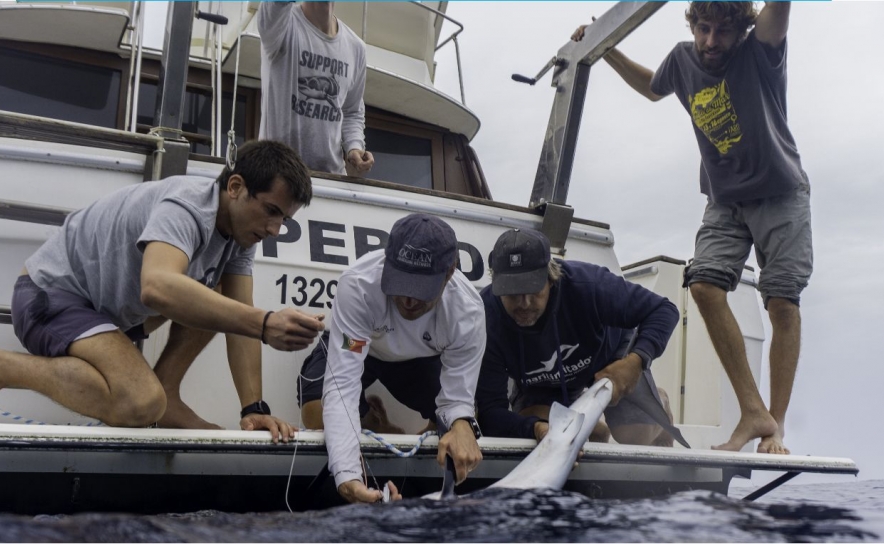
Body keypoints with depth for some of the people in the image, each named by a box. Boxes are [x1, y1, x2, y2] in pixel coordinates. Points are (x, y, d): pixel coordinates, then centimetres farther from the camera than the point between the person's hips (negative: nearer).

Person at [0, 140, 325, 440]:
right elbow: (158, 287, -48)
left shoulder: (241, 228, -3)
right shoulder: (187, 206, -29)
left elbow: (240, 313, -5)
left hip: (113, 305, 9)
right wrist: (264, 325, -53)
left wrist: (254, 408, -14)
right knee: (141, 403, -29)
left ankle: (165, 395, 3)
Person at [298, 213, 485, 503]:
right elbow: (342, 385, -47)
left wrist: (462, 424, -53)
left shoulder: (468, 313, -35)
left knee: (465, 432, -11)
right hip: (353, 349, -2)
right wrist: (347, 477, -59)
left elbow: (457, 399, -27)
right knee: (320, 420, -27)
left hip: (419, 359, 2)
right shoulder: (358, 285, -43)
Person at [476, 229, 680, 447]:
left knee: (638, 434, -18)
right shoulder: (485, 319, -37)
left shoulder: (587, 284, -39)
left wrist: (637, 360, -47)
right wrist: (535, 428, -57)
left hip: (608, 356, -1)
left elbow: (663, 310, -28)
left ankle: (658, 404, 22)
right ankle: (593, 431, 13)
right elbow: (490, 411, -36)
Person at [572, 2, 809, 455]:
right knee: (704, 286, -17)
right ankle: (752, 411, -13)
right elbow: (652, 88, 23)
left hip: (782, 196, -4)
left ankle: (776, 426, -1)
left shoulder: (760, 51, -12)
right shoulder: (683, 60, 2)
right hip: (725, 201, 4)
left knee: (782, 304, -10)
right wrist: (605, 50, 17)